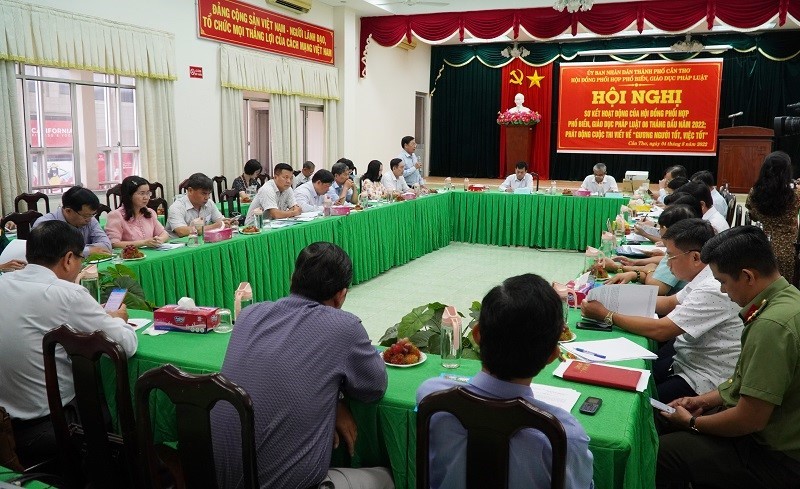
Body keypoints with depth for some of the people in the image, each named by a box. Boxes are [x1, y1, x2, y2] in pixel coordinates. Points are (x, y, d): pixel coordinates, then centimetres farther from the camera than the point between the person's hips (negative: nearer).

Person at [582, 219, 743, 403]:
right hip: (686, 357, 9)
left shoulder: (713, 291, -26)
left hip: (700, 380, -9)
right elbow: (671, 302, 16)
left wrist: (606, 315, -18)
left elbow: (660, 330, -26)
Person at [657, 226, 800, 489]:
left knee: (656, 454, -12)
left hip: (774, 457, -10)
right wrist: (706, 399, 6)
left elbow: (749, 420, -26)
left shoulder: (772, 325, -31)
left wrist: (691, 422, -10)